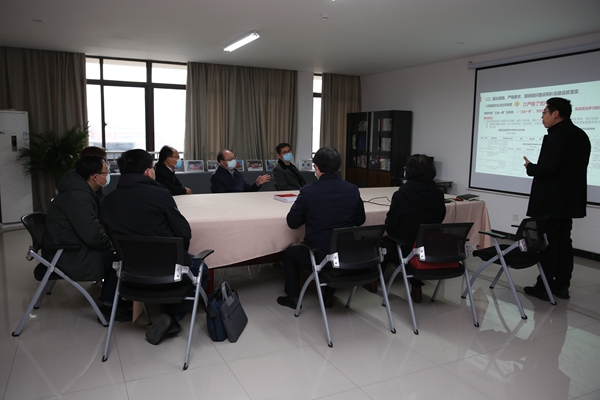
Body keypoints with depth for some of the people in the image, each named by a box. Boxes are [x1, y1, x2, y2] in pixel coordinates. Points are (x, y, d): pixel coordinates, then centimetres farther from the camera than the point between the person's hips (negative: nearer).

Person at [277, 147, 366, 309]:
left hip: (319, 255, -3)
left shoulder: (308, 191, -17)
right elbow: (359, 220, 8)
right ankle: (329, 296, 39)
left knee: (289, 253, 26)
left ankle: (293, 297, 31)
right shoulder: (353, 190, -6)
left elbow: (292, 222, -6)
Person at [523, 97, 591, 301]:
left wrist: (530, 167, -6)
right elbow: (573, 167, 15)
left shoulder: (556, 136, -18)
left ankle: (544, 287, 5)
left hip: (551, 200, -9)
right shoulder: (580, 135, 12)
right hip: (570, 198, 9)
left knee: (548, 243, -2)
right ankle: (562, 286, 20)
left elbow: (547, 168, -25)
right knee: (563, 242, 14)